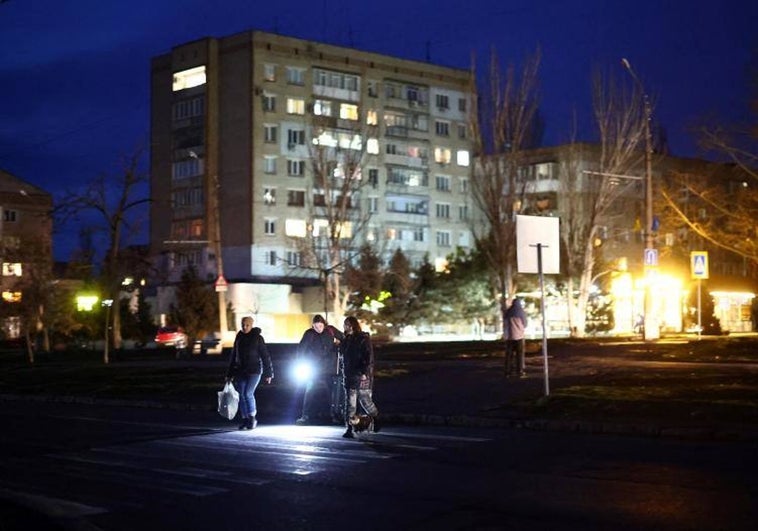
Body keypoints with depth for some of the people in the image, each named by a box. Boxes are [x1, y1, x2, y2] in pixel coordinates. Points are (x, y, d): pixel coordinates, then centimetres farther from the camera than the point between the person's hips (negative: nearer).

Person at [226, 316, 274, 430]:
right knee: (242, 395, 2)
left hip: (254, 371, -5)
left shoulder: (257, 338, -3)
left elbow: (265, 355, -2)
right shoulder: (239, 338, 10)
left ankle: (252, 419, 0)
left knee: (248, 393, -16)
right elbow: (233, 356, 17)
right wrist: (230, 374, 17)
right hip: (241, 371, 5)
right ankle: (245, 420, 12)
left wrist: (268, 373, -5)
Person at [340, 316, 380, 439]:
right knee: (350, 403, 0)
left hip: (362, 375, -6)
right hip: (349, 376, 6)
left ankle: (376, 418, 28)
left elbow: (369, 357, -12)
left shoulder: (363, 339, -7)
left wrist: (365, 372, -19)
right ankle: (349, 429, -1)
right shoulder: (346, 340, 13)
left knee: (365, 400, 0)